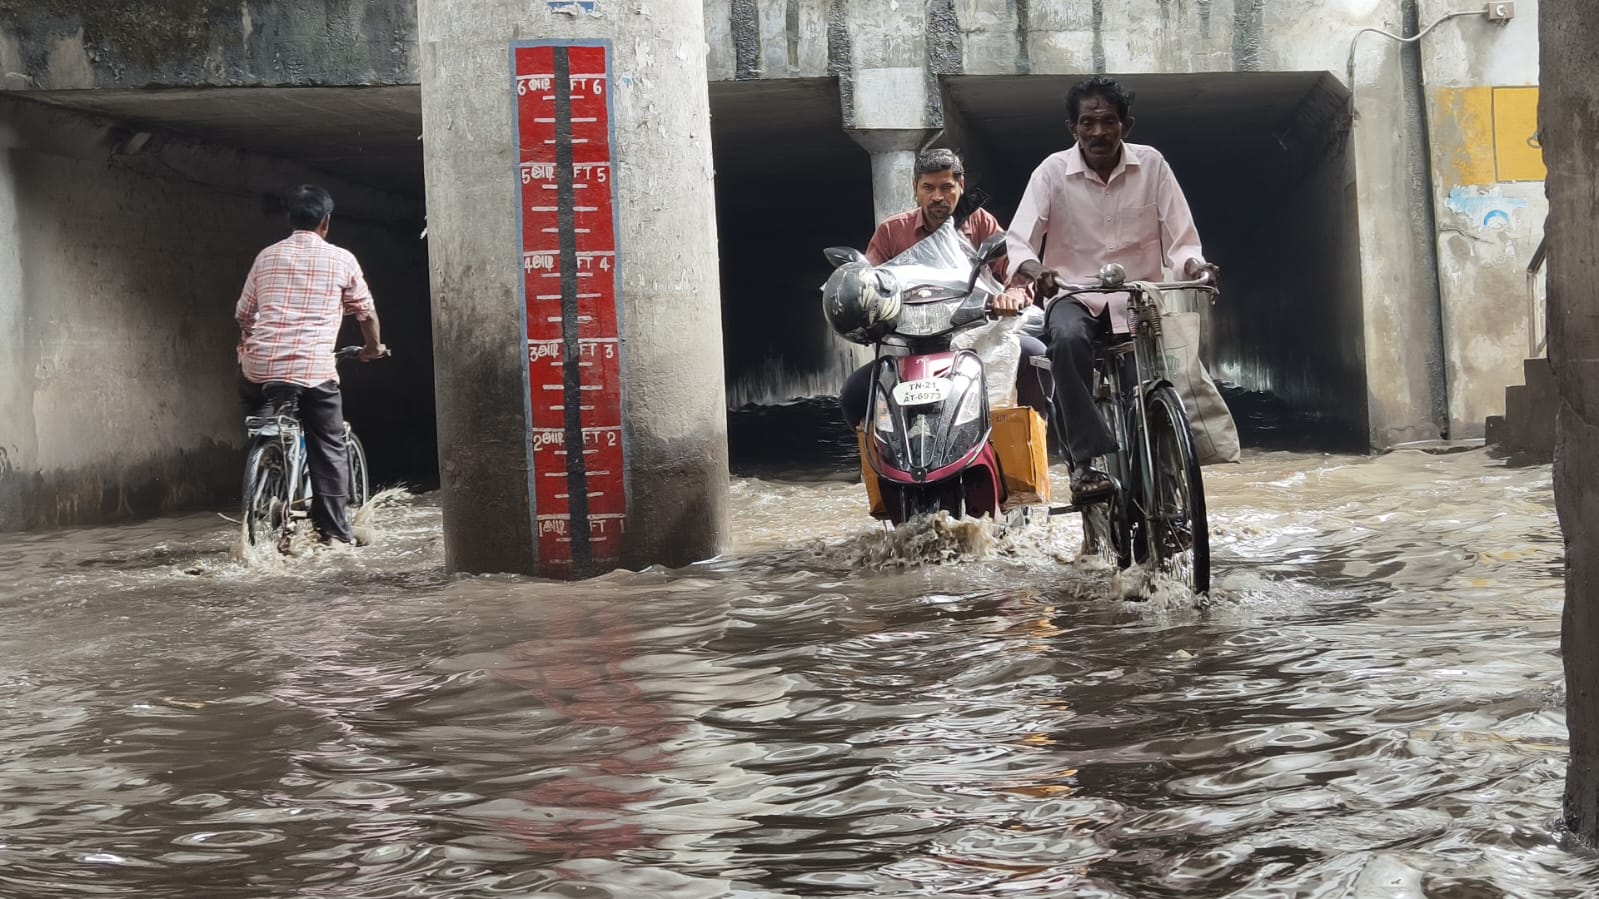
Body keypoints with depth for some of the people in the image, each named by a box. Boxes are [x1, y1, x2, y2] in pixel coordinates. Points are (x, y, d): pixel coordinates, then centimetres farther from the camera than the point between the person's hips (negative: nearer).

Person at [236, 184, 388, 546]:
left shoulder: (267, 256, 15)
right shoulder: (341, 259, 6)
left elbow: (243, 316, 19)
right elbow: (367, 313, 14)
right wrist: (374, 347, 33)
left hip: (260, 367, 3)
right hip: (314, 369, -3)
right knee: (329, 449, 6)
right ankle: (334, 530, 3)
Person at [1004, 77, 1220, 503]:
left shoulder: (1151, 165, 0)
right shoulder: (1053, 172, -3)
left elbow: (1181, 241, -2)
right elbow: (1018, 241, -11)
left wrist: (1193, 264, -26)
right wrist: (1032, 269, -35)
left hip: (1139, 296, 1)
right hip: (1074, 295, -1)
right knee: (1067, 338, -35)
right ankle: (1087, 460, -34)